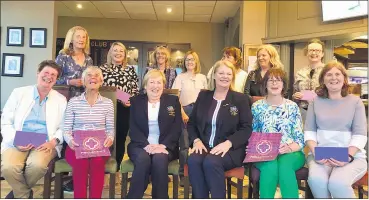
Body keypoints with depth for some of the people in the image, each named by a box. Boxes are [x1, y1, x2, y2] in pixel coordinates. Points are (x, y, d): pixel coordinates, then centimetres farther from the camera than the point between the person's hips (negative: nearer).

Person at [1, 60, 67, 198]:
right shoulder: (19, 93, 8)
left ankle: (18, 192, 3)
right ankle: (24, 195, 3)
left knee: (37, 165, -32)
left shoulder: (61, 100, 9)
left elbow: (63, 128, 7)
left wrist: (53, 141, -13)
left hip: (45, 143, 0)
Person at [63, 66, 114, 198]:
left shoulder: (108, 103, 9)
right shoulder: (73, 102, 8)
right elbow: (66, 128, 5)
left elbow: (110, 128, 7)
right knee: (81, 162, -33)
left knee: (97, 161, -33)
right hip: (77, 146, 0)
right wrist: (69, 140, -17)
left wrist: (110, 138, -16)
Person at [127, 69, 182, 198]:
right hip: (141, 145, 0)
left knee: (159, 159, -32)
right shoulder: (136, 101, 11)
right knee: (143, 159, -32)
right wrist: (146, 145, -16)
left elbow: (177, 128, 1)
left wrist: (163, 145, -15)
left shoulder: (173, 101, 11)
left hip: (165, 146, 0)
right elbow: (133, 128, 1)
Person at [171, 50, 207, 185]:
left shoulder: (202, 77, 11)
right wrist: (182, 113, -11)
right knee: (184, 144, 0)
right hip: (185, 111, -2)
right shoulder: (180, 77, 3)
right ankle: (183, 175, 11)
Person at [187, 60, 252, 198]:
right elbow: (191, 123, 15)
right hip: (204, 146, 3)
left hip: (231, 149, -2)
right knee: (193, 160, -30)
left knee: (211, 162, -33)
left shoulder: (241, 99, 5)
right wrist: (196, 140, -5)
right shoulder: (203, 96, 13)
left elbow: (246, 129, -2)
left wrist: (228, 143, -19)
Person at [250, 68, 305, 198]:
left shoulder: (292, 107, 7)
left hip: (291, 153, 0)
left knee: (285, 165, -34)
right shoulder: (256, 107, 8)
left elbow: (300, 138, 2)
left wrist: (288, 148, -17)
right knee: (270, 165, -34)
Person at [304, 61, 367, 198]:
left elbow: (360, 135, 0)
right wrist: (315, 153, -11)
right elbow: (309, 131, 6)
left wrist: (348, 156, -16)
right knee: (316, 180, -31)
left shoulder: (355, 101, 7)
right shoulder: (316, 101, 11)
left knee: (337, 183, -32)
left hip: (353, 156, -1)